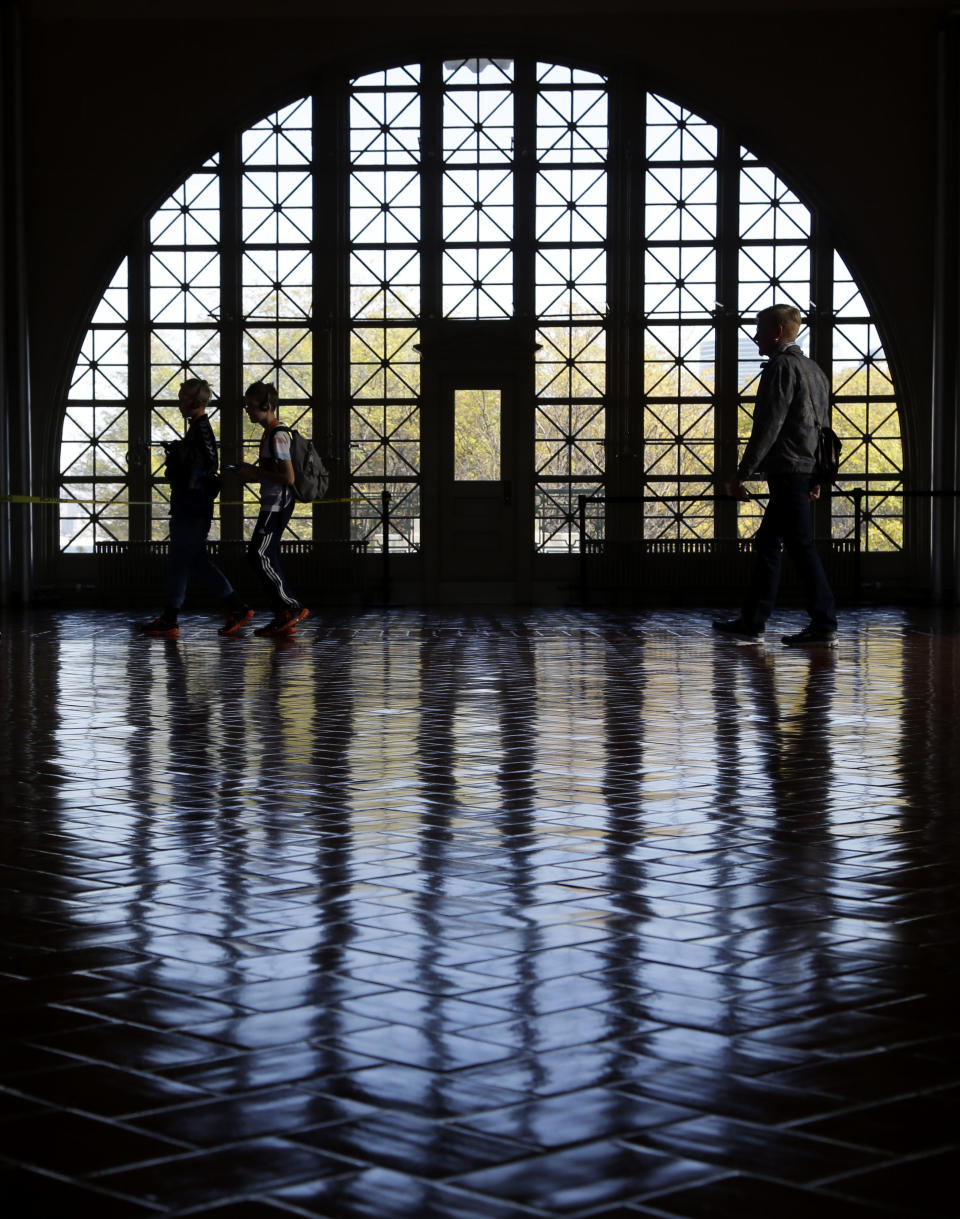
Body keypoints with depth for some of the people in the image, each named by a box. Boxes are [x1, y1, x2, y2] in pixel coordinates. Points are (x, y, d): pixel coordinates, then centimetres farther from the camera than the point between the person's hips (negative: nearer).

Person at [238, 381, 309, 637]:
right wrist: (252, 474, 11)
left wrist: (255, 473, -14)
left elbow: (288, 477, -22)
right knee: (266, 558, 9)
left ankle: (292, 608, -7)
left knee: (259, 555, -11)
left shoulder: (277, 436, -15)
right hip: (273, 504, 10)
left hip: (278, 505, -10)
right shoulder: (270, 433, 17)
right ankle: (283, 619, 9)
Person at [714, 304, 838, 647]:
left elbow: (768, 426, -18)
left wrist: (742, 474, -17)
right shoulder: (812, 368, 18)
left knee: (801, 546, -8)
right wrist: (816, 477, 24)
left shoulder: (781, 367, -11)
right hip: (805, 471, 10)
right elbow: (822, 423, 21)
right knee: (766, 543, 14)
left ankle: (824, 626, -7)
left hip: (787, 470, -10)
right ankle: (752, 621, 18)